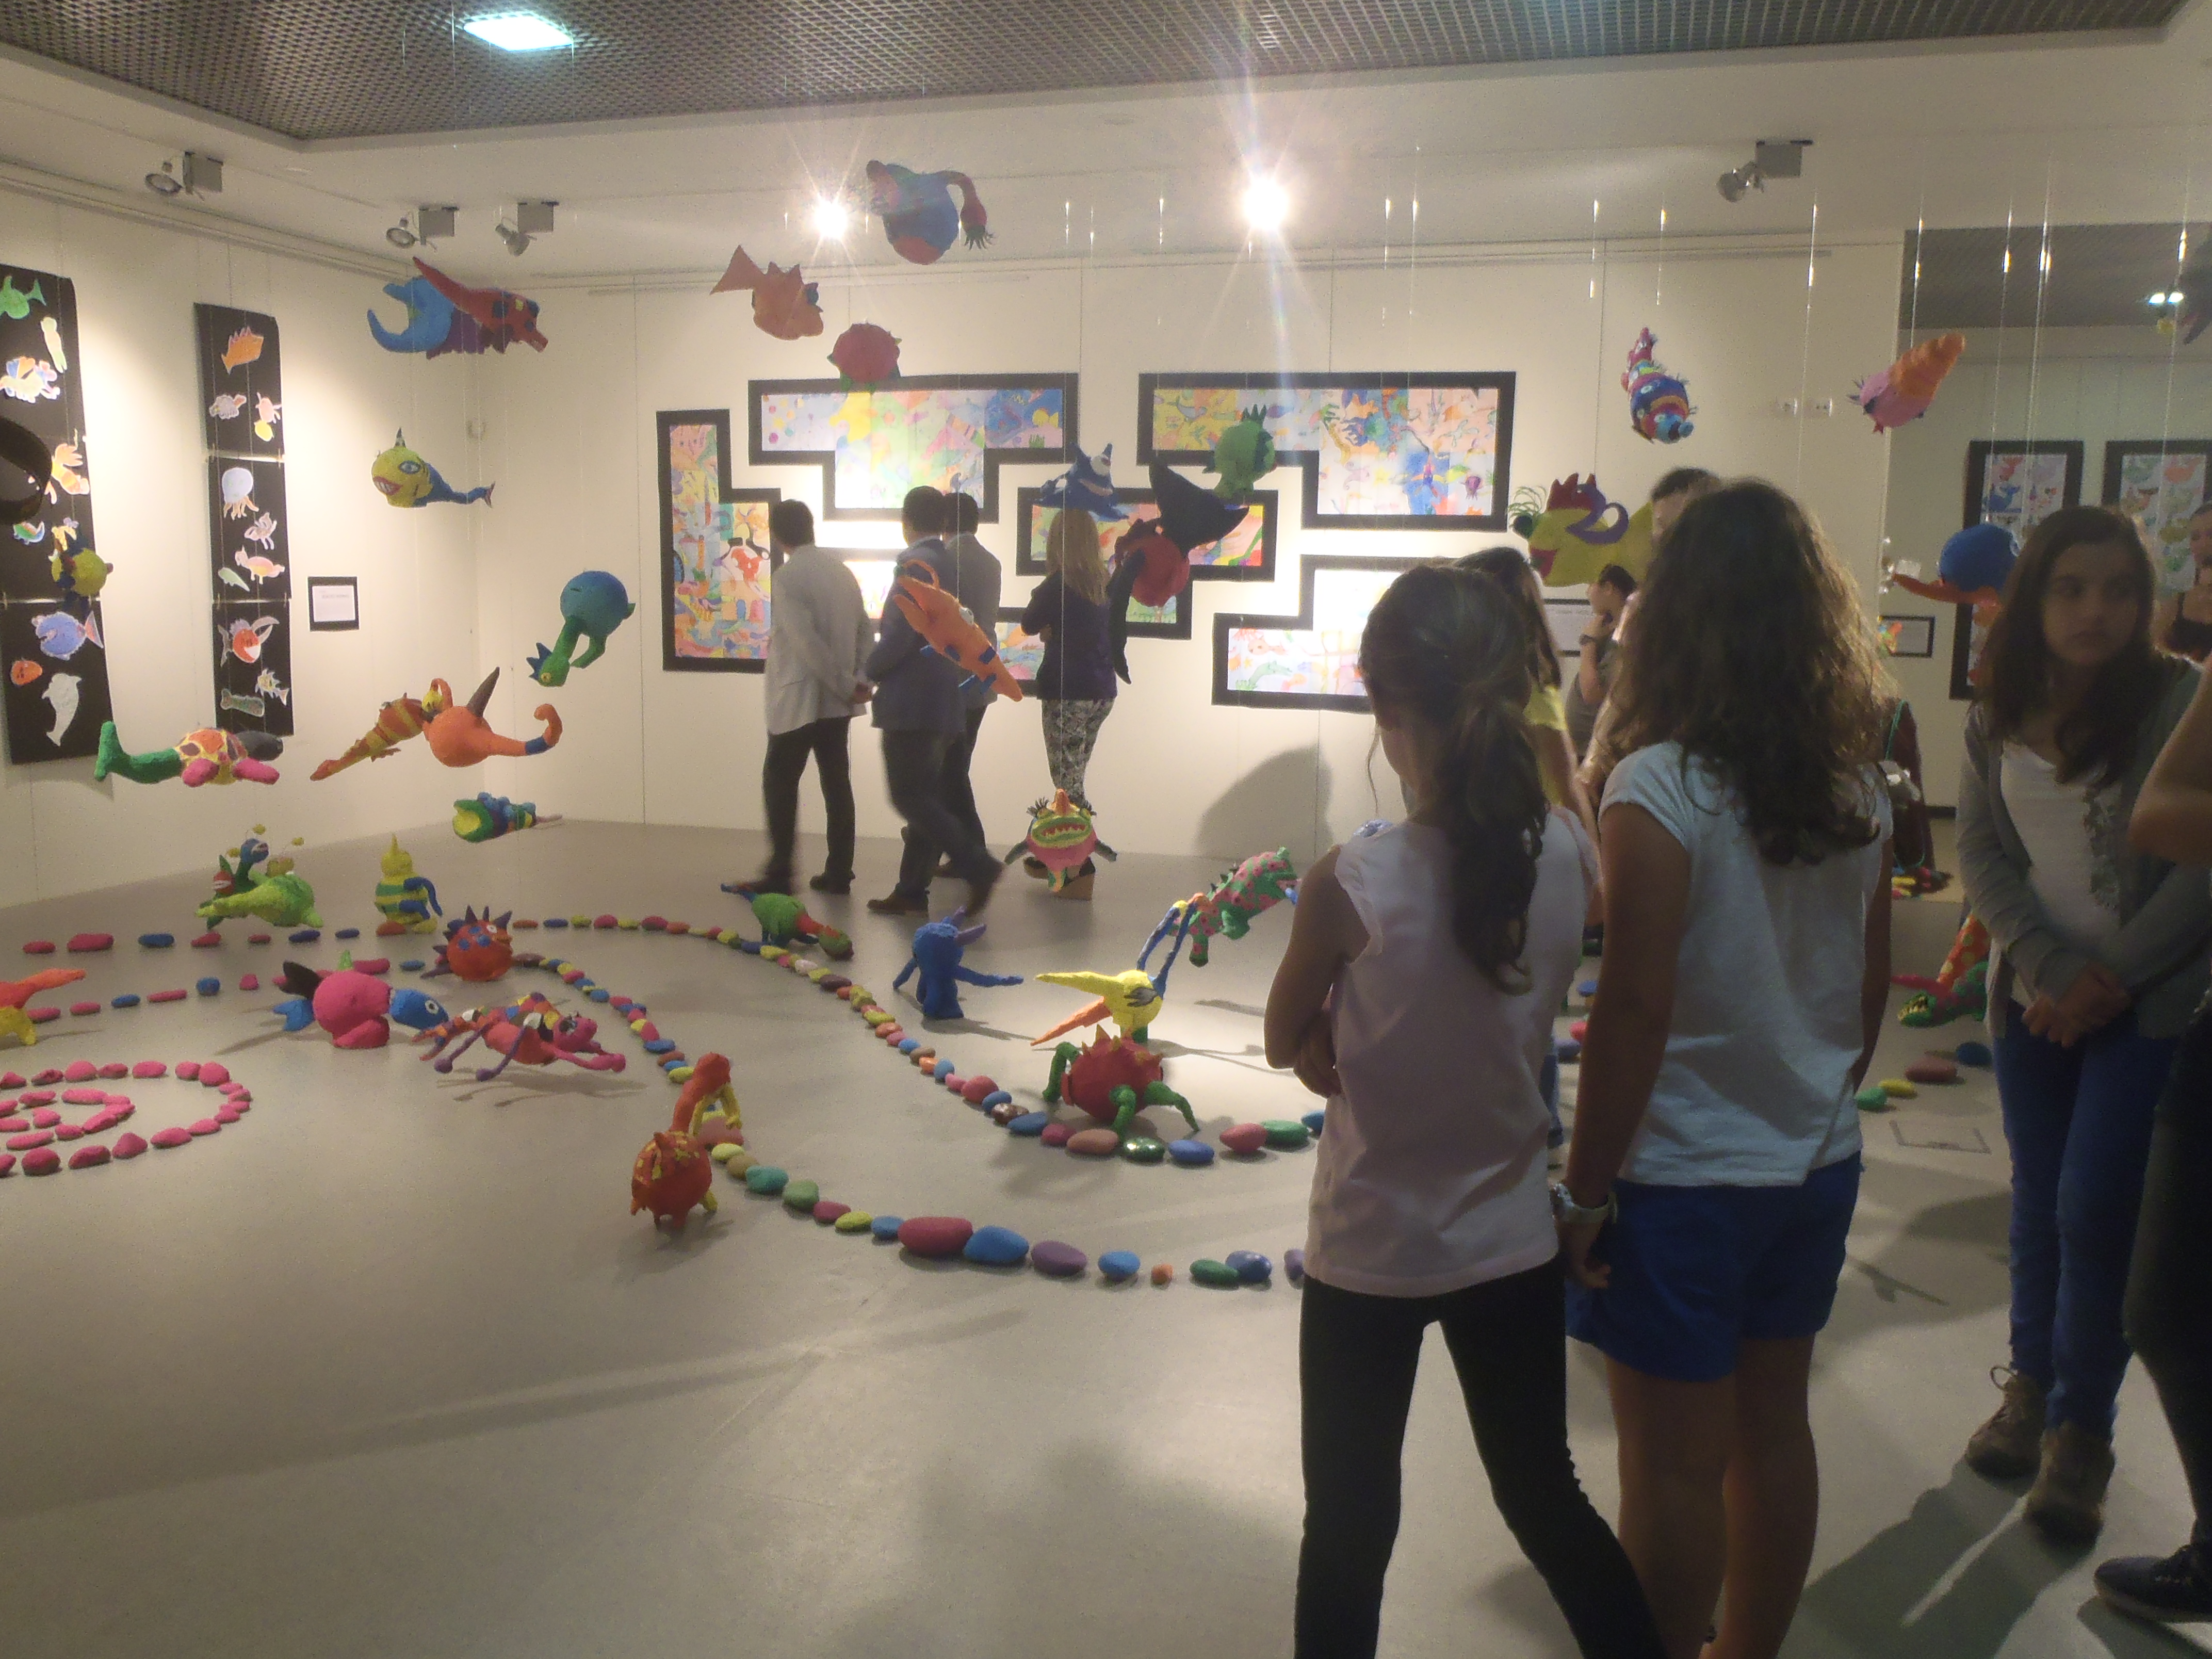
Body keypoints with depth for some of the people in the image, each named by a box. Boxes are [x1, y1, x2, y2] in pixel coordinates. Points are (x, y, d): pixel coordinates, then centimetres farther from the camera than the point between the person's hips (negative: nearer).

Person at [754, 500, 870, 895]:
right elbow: (865, 629, 7)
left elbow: (807, 643, -20)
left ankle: (779, 874, 1)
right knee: (836, 782, 9)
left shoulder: (788, 576, -13)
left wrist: (846, 685, -13)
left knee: (780, 782, 2)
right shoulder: (841, 570, 8)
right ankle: (838, 872, 11)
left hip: (798, 699, -6)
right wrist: (861, 679, 0)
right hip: (837, 702, 6)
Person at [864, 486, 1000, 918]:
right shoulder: (954, 566, 13)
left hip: (911, 703, -9)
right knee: (925, 797, 10)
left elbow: (898, 636, -21)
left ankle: (978, 866, -12)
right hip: (947, 703, 9)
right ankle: (911, 890, 14)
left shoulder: (916, 563, -13)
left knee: (909, 797, -7)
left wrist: (869, 673, -5)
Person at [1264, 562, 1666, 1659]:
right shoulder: (1567, 854, -11)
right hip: (1514, 1238, 4)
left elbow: (1288, 1047, -7)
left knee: (1349, 1528, 16)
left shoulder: (1356, 882, -24)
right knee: (1546, 1498, 25)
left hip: (1373, 1252, -4)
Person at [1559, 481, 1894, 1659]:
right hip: (1815, 1166, 7)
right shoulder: (1859, 787, -1)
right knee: (1773, 1428, 20)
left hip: (1683, 1175, -6)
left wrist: (1588, 1188, -12)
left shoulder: (1661, 789, -20)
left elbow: (1635, 1007, -21)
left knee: (1673, 1463, 7)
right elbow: (1872, 986, 8)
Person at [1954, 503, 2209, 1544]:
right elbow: (1980, 854, 0)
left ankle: (2080, 1429, 12)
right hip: (2035, 1002, 3)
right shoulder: (1998, 720, 2)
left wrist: (2115, 974, -14)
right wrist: (2048, 967, -12)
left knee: (2095, 1215, -5)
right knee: (2039, 1206, 12)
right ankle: (2031, 1388, 30)